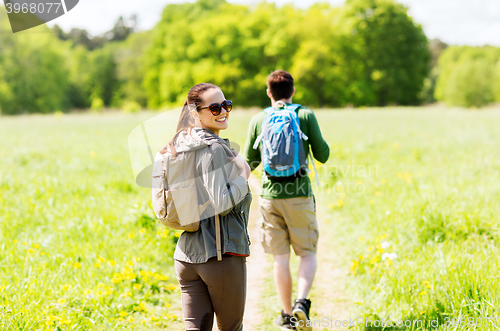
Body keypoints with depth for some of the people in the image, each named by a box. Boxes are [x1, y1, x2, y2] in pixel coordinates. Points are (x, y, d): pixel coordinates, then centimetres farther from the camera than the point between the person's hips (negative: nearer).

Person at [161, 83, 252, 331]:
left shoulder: (180, 147, 11)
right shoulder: (215, 149, -15)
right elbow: (221, 204, -22)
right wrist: (243, 176, -7)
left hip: (186, 253, 7)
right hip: (222, 254, -7)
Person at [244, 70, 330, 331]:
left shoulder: (258, 120, 4)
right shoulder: (306, 116, -1)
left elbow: (249, 163, 7)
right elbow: (322, 156, 1)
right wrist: (321, 142, 21)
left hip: (270, 196, 2)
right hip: (299, 194, -2)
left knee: (280, 259, 9)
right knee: (308, 253, 9)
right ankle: (301, 302, -12)